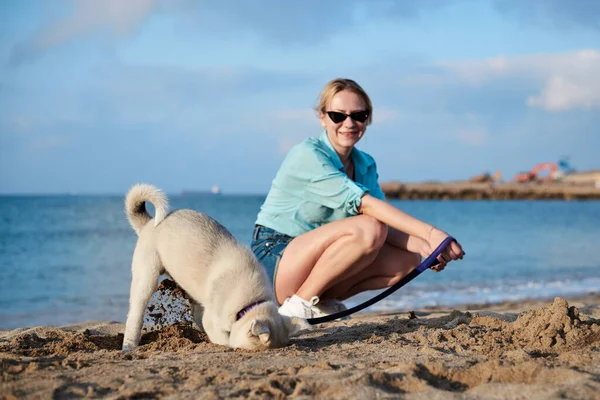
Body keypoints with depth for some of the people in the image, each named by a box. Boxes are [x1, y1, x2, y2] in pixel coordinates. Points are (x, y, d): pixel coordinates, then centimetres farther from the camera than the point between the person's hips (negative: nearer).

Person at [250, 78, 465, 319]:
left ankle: (322, 300, -1)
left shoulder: (365, 165, 8)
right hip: (272, 261, -8)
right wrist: (430, 233, -33)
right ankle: (300, 303, -17)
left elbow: (386, 226, -3)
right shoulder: (307, 156, -17)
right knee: (367, 227, -28)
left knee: (409, 259, -9)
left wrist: (424, 247, -24)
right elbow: (365, 204, -27)